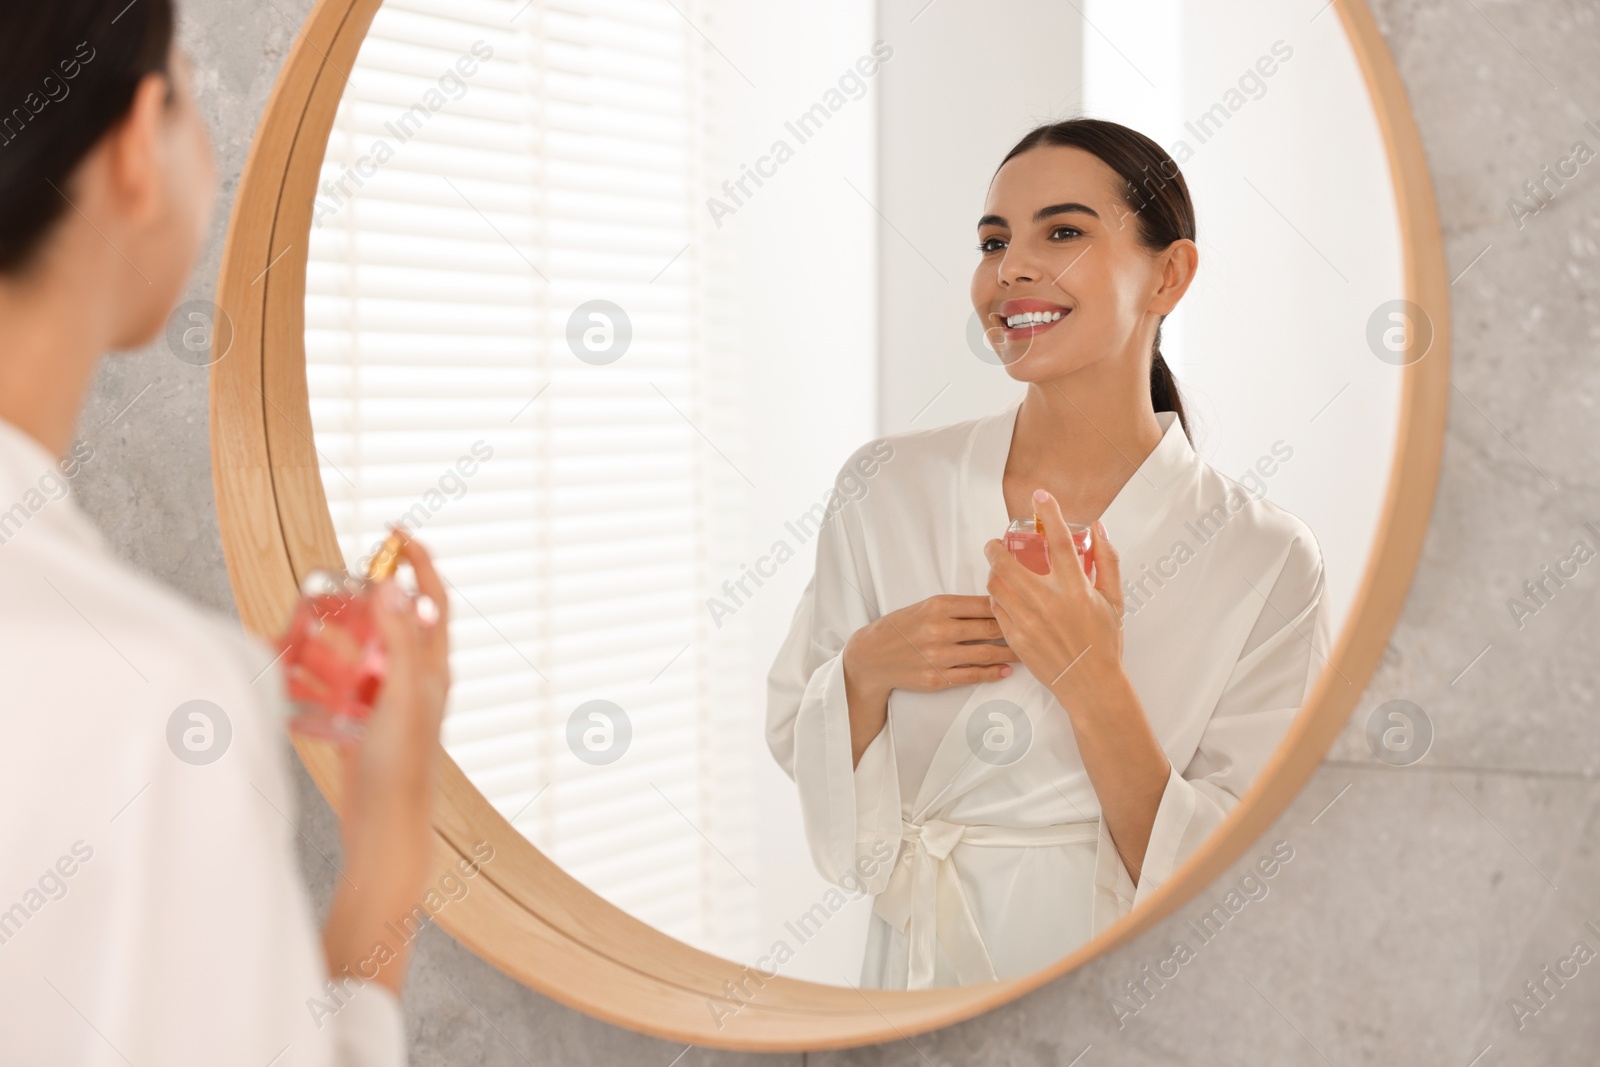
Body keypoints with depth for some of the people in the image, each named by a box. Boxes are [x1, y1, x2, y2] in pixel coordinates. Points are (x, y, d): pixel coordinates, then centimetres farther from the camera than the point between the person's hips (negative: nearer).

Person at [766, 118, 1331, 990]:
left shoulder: (1265, 563, -14)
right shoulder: (888, 489, -7)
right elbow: (795, 746, 1)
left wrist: (1094, 688, -25)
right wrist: (866, 669, -17)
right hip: (918, 978, 2)